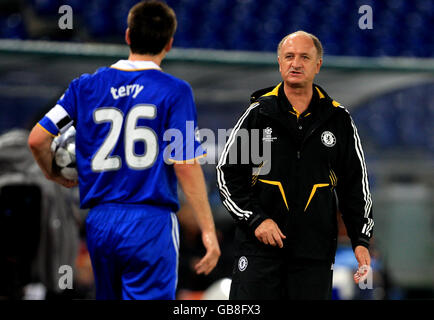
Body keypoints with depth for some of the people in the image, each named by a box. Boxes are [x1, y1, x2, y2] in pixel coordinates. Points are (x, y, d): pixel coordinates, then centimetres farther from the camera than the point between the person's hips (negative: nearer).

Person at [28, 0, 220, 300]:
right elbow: (186, 165, -9)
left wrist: (54, 174, 25)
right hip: (151, 221, -4)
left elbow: (37, 139, 5)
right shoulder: (174, 91, -4)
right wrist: (208, 230, -5)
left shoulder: (87, 85, 8)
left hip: (100, 221, 5)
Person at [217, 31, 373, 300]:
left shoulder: (339, 120, 7)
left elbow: (356, 186, 11)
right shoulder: (258, 113, 2)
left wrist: (361, 240, 3)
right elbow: (227, 173, 3)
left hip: (316, 250, 1)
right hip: (259, 246, -1)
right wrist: (256, 219, -8)